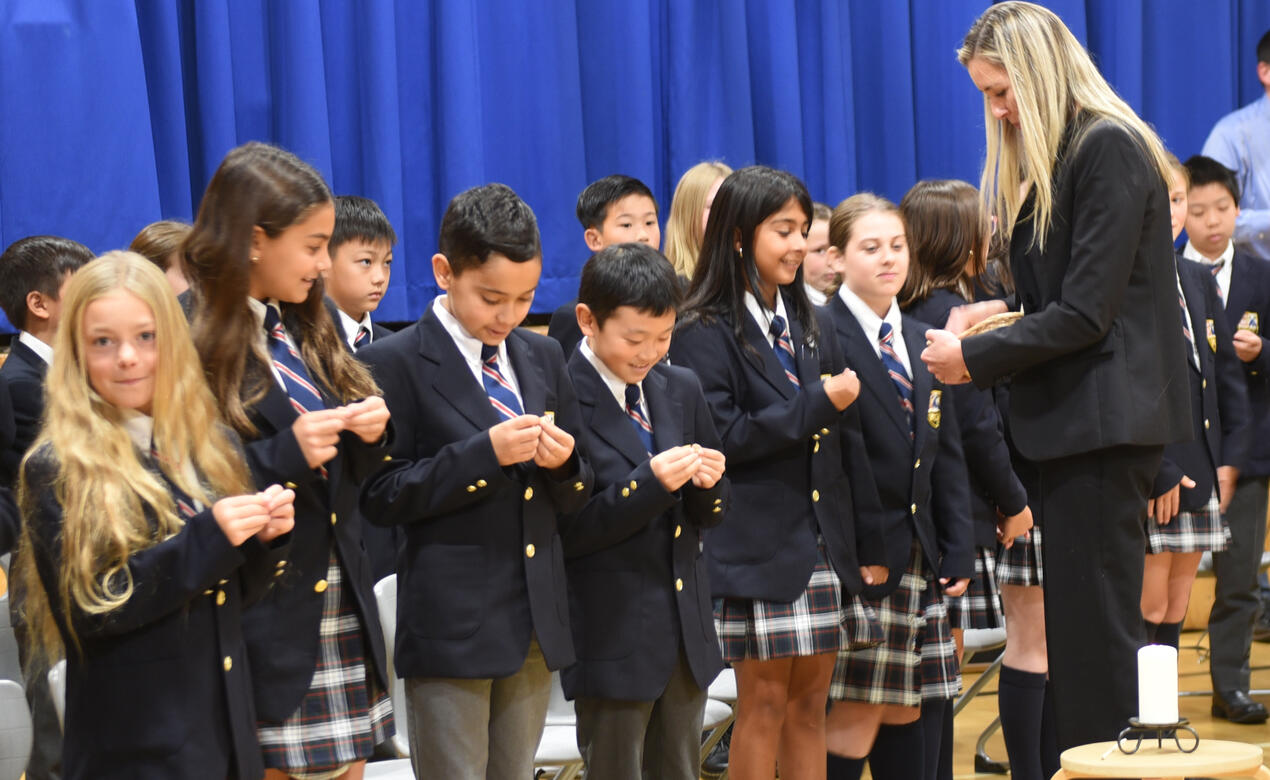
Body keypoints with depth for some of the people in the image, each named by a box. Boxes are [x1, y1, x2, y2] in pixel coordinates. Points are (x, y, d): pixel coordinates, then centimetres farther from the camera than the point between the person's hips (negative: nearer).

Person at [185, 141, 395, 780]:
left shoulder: (304, 333, 12)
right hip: (260, 618, -7)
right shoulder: (194, 346, -13)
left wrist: (366, 434, -4)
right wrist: (287, 455, -24)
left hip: (340, 604, 7)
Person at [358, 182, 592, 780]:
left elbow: (575, 499, 15)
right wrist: (484, 454, -21)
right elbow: (382, 497, -12)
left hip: (537, 620, 6)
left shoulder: (543, 358, 12)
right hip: (452, 627, -6)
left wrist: (563, 463, -8)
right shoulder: (395, 365, -7)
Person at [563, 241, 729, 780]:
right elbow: (564, 533, -15)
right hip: (613, 639, -6)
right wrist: (649, 484, -25)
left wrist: (707, 484, -10)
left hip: (688, 630, 6)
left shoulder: (682, 389, 8)